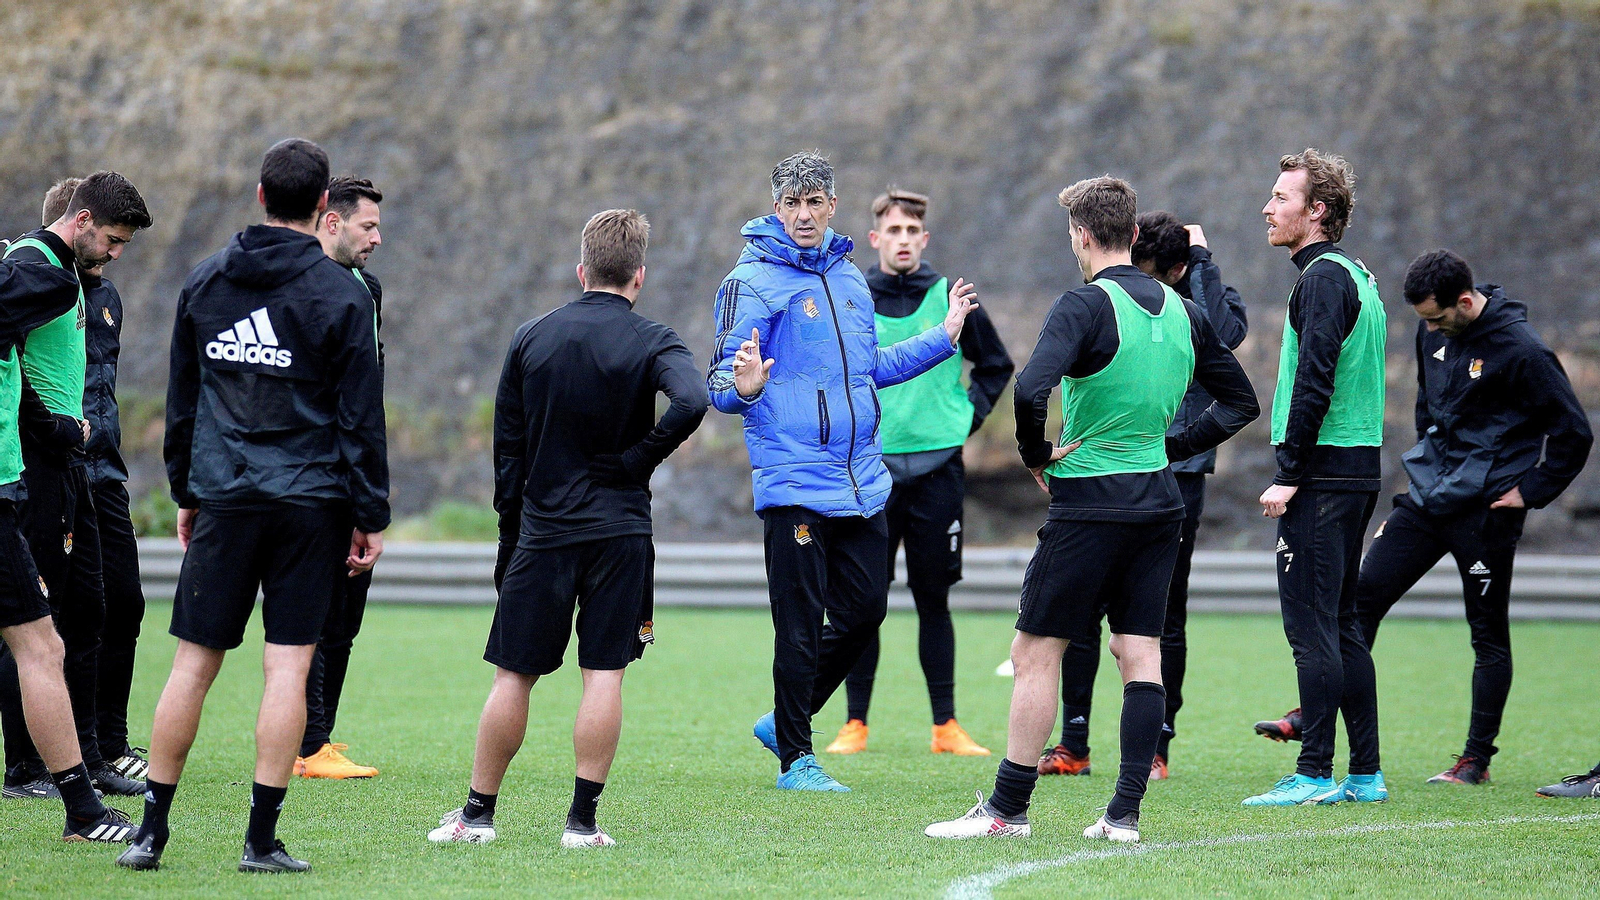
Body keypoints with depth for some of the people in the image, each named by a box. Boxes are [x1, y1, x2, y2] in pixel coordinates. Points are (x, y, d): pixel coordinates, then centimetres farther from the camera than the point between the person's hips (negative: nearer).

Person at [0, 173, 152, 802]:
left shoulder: (70, 271, 17)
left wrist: (76, 427, 8)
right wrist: (60, 429, -16)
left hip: (69, 464, 10)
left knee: (85, 609, 12)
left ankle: (83, 757, 18)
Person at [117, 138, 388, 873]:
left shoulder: (204, 282, 7)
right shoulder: (339, 294, -4)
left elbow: (181, 399, 14)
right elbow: (361, 417, -3)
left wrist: (186, 492, 23)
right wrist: (371, 517, 2)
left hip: (222, 500, 3)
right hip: (310, 502, -3)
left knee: (194, 661, 6)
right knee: (288, 666, -1)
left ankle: (151, 829, 5)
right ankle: (262, 838, -4)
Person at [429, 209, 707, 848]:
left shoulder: (531, 338, 6)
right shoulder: (651, 342, -4)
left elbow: (507, 441, 8)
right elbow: (691, 402, -25)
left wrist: (511, 522, 16)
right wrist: (639, 460, -11)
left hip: (541, 529, 2)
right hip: (620, 529, -2)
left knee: (514, 674, 7)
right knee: (604, 674, 1)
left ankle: (477, 813, 11)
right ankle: (583, 820, -1)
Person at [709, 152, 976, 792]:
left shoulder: (848, 277, 14)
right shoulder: (752, 281, -7)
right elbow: (721, 381, -11)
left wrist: (944, 335, 28)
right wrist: (743, 387, -34)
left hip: (862, 482, 7)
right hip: (793, 483, -7)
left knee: (864, 612, 9)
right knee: (800, 624, -4)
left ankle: (786, 721, 25)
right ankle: (795, 757, 6)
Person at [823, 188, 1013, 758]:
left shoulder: (952, 300, 4)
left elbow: (996, 367, 16)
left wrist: (968, 416, 5)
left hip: (938, 469, 0)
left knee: (933, 599, 4)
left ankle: (946, 727, 9)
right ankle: (855, 725, 6)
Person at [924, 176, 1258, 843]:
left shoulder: (1086, 306, -13)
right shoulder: (1182, 312, 8)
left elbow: (1031, 390, -28)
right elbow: (1240, 401, 17)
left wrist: (1037, 455, -11)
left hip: (1089, 505, -6)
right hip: (1159, 503, 6)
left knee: (1036, 652, 0)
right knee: (1140, 655, 6)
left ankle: (1008, 809, 1)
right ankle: (1125, 813, 2)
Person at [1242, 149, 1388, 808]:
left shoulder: (1324, 278, -12)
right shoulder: (1357, 276, 18)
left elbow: (1315, 381, -20)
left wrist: (1289, 474, -18)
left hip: (1324, 476, -10)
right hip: (1358, 471, 10)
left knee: (1311, 624, -9)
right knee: (1341, 623, 12)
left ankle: (1316, 775, -9)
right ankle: (1365, 774, 13)